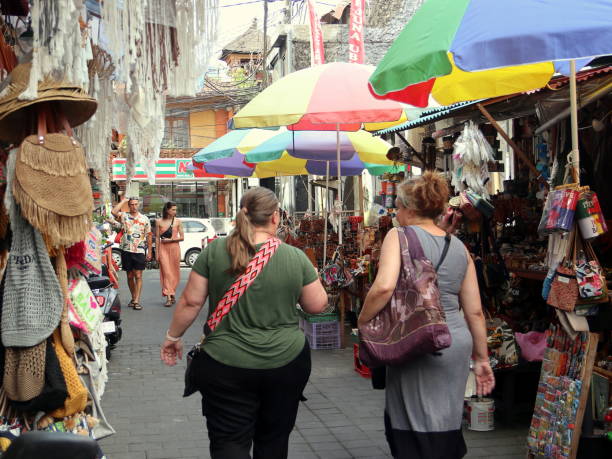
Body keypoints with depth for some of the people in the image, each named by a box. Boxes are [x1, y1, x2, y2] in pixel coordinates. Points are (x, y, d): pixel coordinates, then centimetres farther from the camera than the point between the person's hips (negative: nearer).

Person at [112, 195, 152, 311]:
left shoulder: (144, 219, 7)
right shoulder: (124, 216, 5)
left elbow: (149, 236, 9)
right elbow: (113, 212, -17)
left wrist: (149, 252, 4)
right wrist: (123, 201, -5)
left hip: (140, 251, -1)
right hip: (126, 250, 1)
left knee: (138, 276, -6)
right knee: (130, 276, 10)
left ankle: (137, 301, -9)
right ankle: (133, 298, 23)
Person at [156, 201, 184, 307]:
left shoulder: (177, 221, 4)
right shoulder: (159, 222, 2)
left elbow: (182, 237, 2)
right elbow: (157, 238, 4)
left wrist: (170, 240, -10)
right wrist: (157, 252, 0)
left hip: (174, 248, 1)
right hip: (163, 249, -1)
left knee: (174, 272, 6)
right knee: (166, 272, -9)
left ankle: (172, 295, 20)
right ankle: (168, 297, -14)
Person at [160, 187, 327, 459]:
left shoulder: (215, 251, -8)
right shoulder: (296, 257, -8)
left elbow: (191, 302, -5)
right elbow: (317, 305, 2)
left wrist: (173, 337, 10)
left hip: (226, 365, -1)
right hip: (287, 363, 1)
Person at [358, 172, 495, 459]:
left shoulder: (399, 236, -5)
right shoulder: (459, 247, 11)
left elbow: (384, 287, -21)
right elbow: (474, 311, 11)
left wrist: (362, 321, -5)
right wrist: (481, 358, 19)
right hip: (458, 343, 6)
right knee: (445, 428, 18)